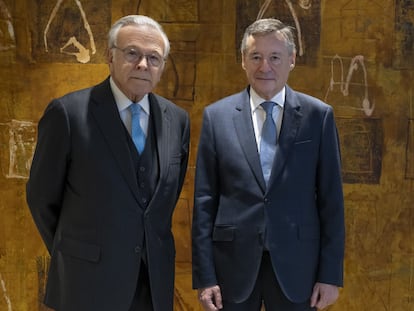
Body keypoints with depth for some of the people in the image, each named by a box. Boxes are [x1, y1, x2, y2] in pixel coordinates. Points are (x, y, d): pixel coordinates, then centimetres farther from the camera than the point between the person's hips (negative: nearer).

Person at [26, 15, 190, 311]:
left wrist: (152, 242, 14)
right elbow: (42, 197, -3)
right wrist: (72, 254, 6)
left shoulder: (177, 119, 2)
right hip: (89, 279, -4)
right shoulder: (68, 112, -11)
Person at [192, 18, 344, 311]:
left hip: (296, 264, 0)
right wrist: (205, 275, -3)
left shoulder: (318, 115, -1)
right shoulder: (217, 115, 0)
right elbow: (204, 200, 0)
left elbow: (331, 199, 0)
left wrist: (331, 273, -2)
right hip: (233, 263, 1)